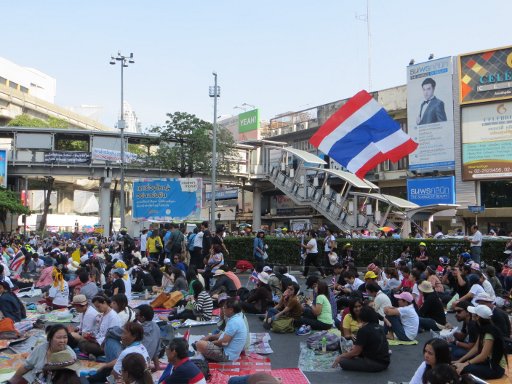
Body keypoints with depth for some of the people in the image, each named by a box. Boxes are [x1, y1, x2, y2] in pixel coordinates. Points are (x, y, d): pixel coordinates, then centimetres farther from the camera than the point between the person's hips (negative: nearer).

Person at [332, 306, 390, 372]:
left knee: (343, 362, -11)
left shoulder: (363, 330, -13)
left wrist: (340, 357, 6)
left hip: (376, 364, -8)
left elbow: (356, 352, -7)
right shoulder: (379, 327, 9)